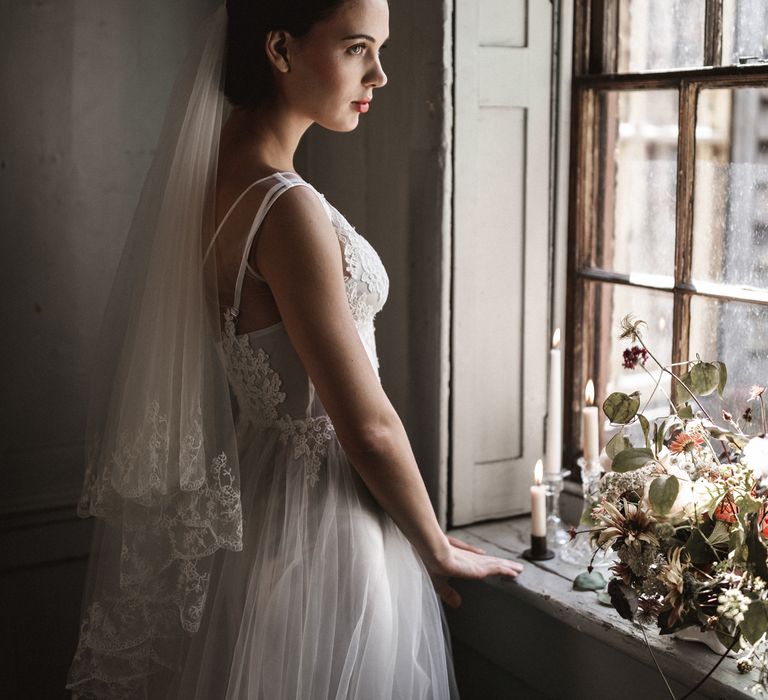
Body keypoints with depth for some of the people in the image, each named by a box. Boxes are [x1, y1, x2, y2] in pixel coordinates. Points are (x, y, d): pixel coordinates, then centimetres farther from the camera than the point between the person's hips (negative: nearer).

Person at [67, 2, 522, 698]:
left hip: (257, 479, 9)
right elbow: (368, 426, -22)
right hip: (323, 502, -9)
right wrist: (439, 548, -9)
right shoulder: (285, 208, -27)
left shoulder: (210, 165, 0)